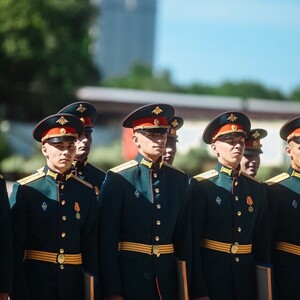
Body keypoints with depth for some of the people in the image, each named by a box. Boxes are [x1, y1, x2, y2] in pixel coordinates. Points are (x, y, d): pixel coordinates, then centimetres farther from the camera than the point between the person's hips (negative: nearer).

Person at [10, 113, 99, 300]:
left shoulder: (87, 192, 5)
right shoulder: (24, 190, -4)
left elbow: (92, 246, 7)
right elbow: (15, 247, -5)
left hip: (74, 284, 3)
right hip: (36, 282, -3)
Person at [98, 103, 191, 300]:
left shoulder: (179, 180, 7)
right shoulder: (118, 179, -6)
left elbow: (184, 236, 9)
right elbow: (107, 238, -7)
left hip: (168, 278, 4)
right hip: (129, 277, -4)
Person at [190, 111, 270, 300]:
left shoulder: (257, 188, 7)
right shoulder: (201, 185, -6)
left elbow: (263, 241, 9)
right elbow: (193, 241, -9)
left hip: (247, 277, 4)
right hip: (212, 276, -4)